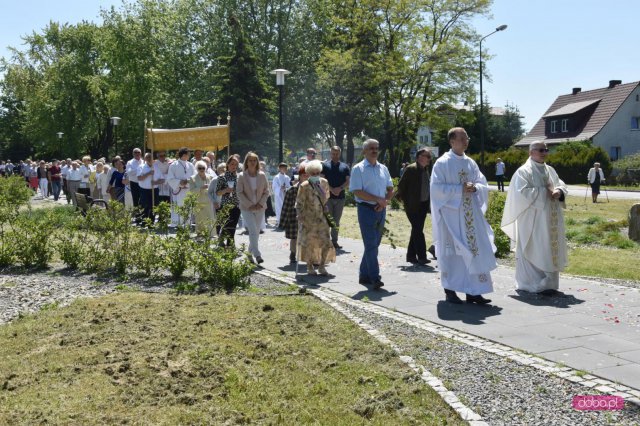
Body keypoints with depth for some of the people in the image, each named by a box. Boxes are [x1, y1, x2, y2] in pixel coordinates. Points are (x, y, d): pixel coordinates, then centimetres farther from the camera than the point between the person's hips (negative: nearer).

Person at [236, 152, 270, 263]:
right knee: (253, 231, -13)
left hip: (260, 208, 3)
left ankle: (250, 252, 25)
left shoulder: (262, 175, 2)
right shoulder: (242, 176, -3)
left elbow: (266, 191, 5)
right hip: (247, 208, -3)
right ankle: (257, 254, -15)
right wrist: (249, 204, -13)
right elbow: (239, 192, -6)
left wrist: (260, 203, -8)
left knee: (256, 231, 9)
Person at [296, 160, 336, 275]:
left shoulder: (324, 183, 1)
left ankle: (322, 265, 15)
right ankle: (309, 266, 20)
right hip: (309, 219, -4)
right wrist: (301, 219, -15)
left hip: (322, 219, 4)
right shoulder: (304, 186, -12)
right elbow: (299, 204, -10)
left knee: (327, 243, 0)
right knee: (309, 243, 5)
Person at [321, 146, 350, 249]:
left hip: (340, 197, 3)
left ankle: (334, 241, 14)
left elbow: (348, 181, 4)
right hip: (328, 197, -3)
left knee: (336, 221, 8)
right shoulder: (325, 165, 2)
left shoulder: (345, 167, 10)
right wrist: (331, 189, -17)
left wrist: (340, 188, -14)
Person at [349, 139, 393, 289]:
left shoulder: (383, 168, 12)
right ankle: (375, 278, -9)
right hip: (366, 209, -6)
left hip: (381, 209, 6)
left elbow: (390, 189, 16)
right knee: (371, 245, -9)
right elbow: (357, 192, -13)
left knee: (374, 244, 11)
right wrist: (378, 199, -16)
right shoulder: (358, 169, -5)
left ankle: (364, 275, 22)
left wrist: (385, 201, -4)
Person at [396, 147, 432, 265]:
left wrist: (428, 201, 13)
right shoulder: (410, 169, -11)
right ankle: (421, 256, -8)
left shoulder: (426, 169, 11)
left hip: (423, 205, 8)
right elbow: (401, 185, -9)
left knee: (417, 230, 12)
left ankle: (411, 255, 20)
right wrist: (404, 199, -6)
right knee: (418, 230, -10)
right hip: (413, 206, -7)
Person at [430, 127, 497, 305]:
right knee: (452, 252, 0)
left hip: (470, 214, 5)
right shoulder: (442, 163, -4)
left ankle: (473, 291, 8)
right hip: (450, 214, -5)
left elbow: (484, 185, 11)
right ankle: (450, 290, 11)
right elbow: (436, 187, -12)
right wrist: (460, 189, -17)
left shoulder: (471, 163, 12)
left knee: (475, 250, 2)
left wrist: (474, 188, -11)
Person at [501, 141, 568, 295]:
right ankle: (536, 284, 1)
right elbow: (521, 192, -19)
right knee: (535, 251, -5)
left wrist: (559, 192, -8)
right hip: (533, 220, -7)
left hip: (550, 220, 8)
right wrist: (544, 192, -17)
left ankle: (548, 283, 17)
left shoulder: (550, 170, 15)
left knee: (550, 250, 9)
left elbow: (561, 185, 16)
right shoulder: (523, 171, -8)